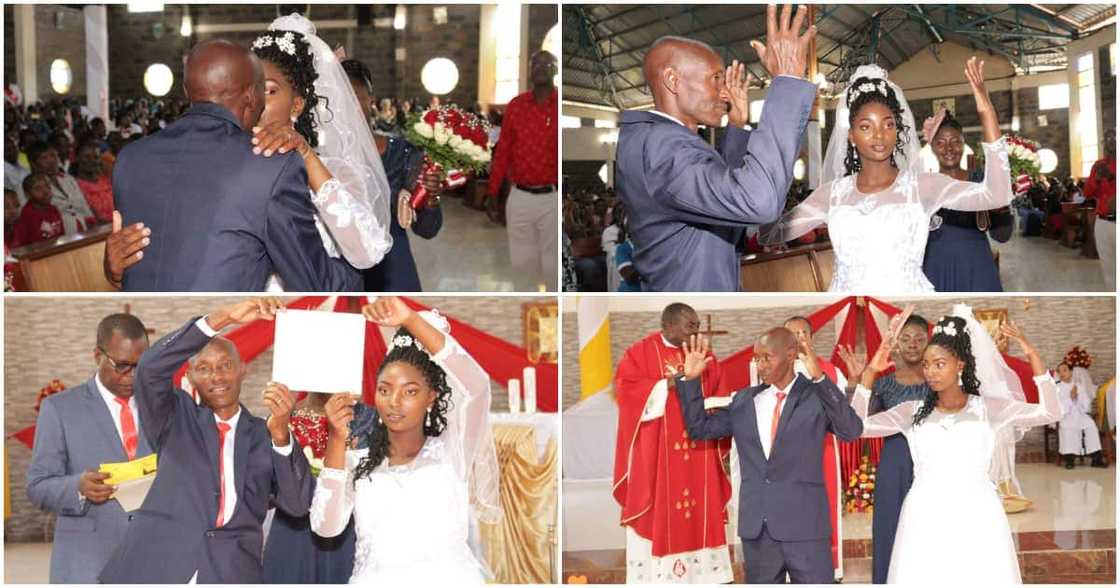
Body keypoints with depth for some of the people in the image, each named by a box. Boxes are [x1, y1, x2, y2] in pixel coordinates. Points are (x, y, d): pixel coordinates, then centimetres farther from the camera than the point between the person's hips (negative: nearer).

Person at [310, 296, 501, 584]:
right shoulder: (357, 460, 13)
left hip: (449, 579, -2)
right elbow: (325, 526, 0)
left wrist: (411, 320, -15)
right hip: (375, 579, 2)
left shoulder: (452, 452, 6)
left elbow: (476, 384, -9)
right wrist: (337, 439, -6)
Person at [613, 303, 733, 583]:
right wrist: (669, 383, -19)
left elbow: (718, 395, 13)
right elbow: (625, 387, -12)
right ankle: (652, 575, 2)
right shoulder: (640, 352, -1)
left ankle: (697, 570, 8)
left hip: (697, 451, 4)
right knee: (656, 512, -3)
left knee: (699, 511, 3)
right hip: (655, 452, -4)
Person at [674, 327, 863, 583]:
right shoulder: (744, 400, 11)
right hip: (756, 526, 4)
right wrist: (690, 379, 4)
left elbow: (852, 430, -18)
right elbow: (700, 428, 15)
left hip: (805, 524, -4)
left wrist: (820, 378, -26)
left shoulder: (817, 395, -3)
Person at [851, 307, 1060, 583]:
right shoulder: (913, 411, 10)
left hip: (977, 517, -1)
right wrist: (870, 372, -3)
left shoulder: (988, 407, 6)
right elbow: (857, 425, 4)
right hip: (926, 519, 1)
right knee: (924, 578, -2)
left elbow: (1050, 413, -2)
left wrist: (1033, 356, -9)